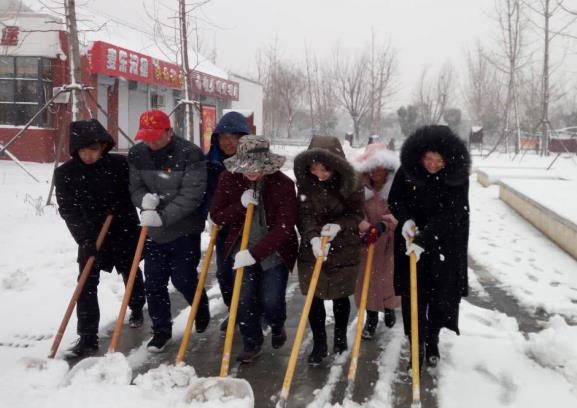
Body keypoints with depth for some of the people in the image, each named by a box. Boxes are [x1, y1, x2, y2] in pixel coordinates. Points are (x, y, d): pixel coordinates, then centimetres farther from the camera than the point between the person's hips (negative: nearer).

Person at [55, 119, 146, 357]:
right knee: (86, 284, -6)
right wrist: (85, 238, -24)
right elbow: (68, 211, -14)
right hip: (90, 236, 0)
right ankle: (88, 338, 1)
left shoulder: (120, 164, -13)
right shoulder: (64, 173, -11)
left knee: (131, 274, 18)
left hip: (123, 232, 0)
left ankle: (137, 310, 45)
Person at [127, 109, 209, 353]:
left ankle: (202, 309, 35)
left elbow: (192, 195, -22)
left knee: (183, 279, 3)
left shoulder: (190, 154, -17)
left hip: (184, 230, -5)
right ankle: (161, 330, 24)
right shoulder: (137, 154, 0)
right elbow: (135, 187, 4)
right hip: (153, 231, 5)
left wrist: (162, 216, -29)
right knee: (153, 283, 7)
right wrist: (144, 200, -20)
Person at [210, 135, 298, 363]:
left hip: (275, 251, -2)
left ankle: (277, 327, 32)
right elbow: (216, 216, -4)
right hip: (243, 249, 3)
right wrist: (240, 205, -23)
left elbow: (284, 228, -22)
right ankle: (252, 344, 23)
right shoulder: (229, 179, -10)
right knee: (244, 299, -2)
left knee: (271, 301, -4)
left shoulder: (283, 184, -19)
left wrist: (255, 253, -30)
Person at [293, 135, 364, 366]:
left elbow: (357, 215, -6)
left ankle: (341, 337, 38)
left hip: (344, 250, -1)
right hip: (312, 249, 1)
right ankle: (319, 344, 22)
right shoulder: (306, 181, -9)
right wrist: (313, 236, -33)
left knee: (340, 296, 14)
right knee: (314, 298, 4)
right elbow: (305, 214, -14)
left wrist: (338, 225, -25)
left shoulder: (351, 183, -13)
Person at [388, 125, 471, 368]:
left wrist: (424, 239, -32)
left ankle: (433, 340, 33)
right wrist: (406, 220, -21)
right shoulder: (407, 170, -10)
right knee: (413, 296, 1)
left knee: (442, 296, 9)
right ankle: (418, 345, 16)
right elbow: (395, 200, -1)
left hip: (445, 247, -1)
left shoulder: (458, 177, -16)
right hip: (411, 243, 1)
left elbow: (448, 215, -23)